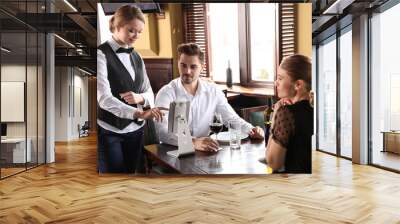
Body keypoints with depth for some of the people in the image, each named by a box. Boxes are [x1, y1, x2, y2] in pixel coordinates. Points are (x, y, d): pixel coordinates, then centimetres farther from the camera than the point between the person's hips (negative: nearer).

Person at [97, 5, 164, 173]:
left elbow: (150, 94, 12)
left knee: (131, 171, 12)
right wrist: (138, 113, -34)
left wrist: (140, 97, -12)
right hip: (109, 131, -5)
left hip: (135, 130, 6)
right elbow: (104, 98, -22)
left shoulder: (137, 58, 11)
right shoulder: (101, 54, -10)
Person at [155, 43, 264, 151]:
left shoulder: (213, 90, 3)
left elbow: (232, 118, 6)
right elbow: (163, 131, -24)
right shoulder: (167, 93, -11)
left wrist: (251, 130, -15)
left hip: (204, 152, 2)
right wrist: (192, 142, -41)